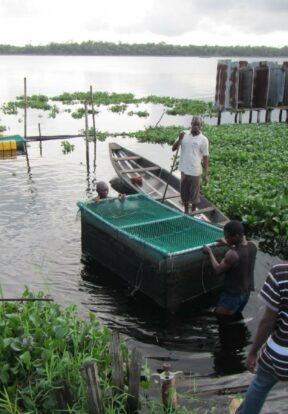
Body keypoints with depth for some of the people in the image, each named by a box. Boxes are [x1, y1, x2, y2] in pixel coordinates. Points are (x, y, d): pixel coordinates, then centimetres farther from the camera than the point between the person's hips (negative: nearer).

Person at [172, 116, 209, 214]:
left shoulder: (203, 139, -9)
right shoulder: (184, 134, 0)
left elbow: (205, 158, -6)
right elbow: (173, 149, 0)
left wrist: (206, 174, -8)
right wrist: (179, 139, -18)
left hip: (195, 172, -3)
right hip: (184, 170, 4)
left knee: (194, 193, 9)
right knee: (184, 192, 16)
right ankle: (186, 211, 34)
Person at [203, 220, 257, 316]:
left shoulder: (232, 254, -33)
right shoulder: (252, 246, -10)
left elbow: (218, 270, -18)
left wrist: (209, 252, -8)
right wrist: (229, 244, 16)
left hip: (233, 294, -8)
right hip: (246, 291, 8)